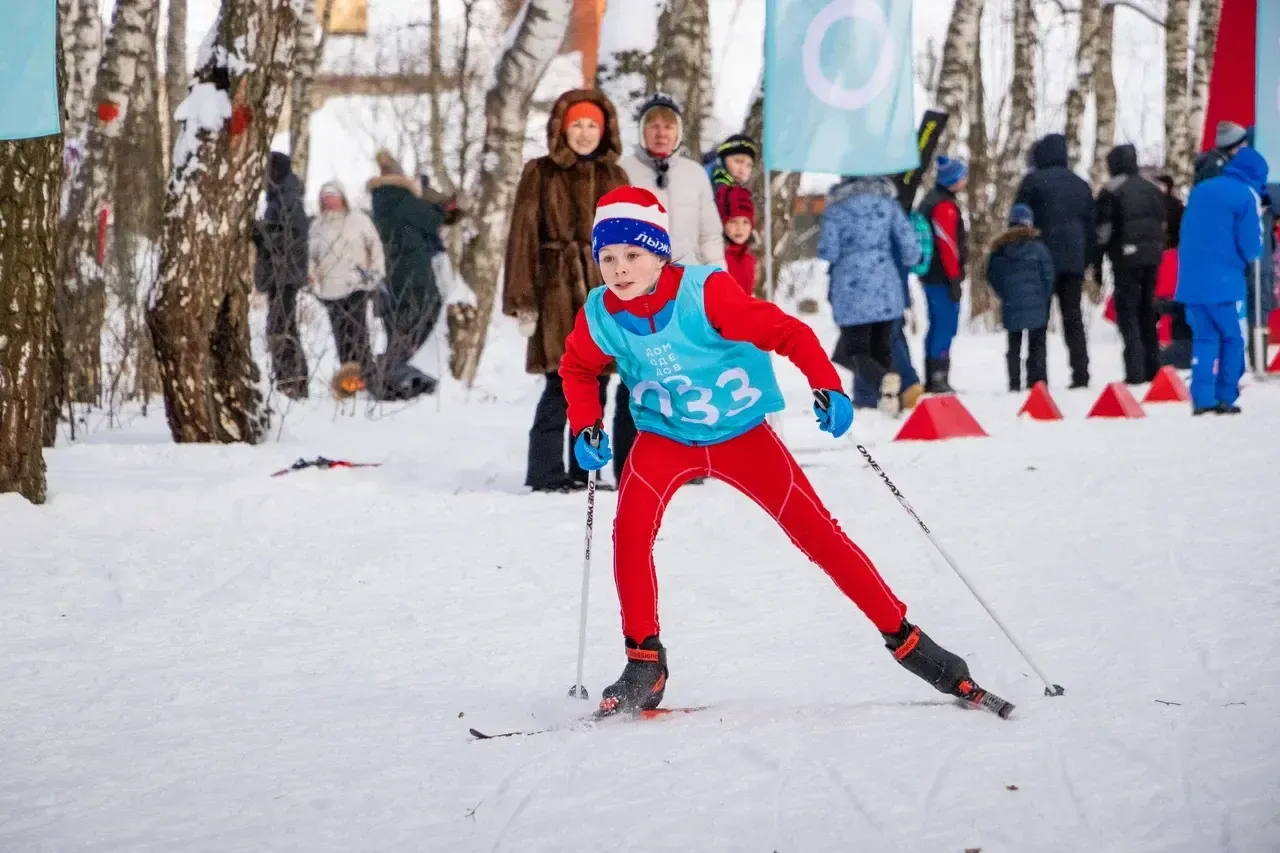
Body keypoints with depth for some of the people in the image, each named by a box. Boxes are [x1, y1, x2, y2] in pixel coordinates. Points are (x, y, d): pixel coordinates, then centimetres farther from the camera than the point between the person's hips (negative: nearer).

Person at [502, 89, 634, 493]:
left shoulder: (614, 177, 13)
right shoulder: (540, 174, 1)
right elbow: (523, 237, -2)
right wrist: (523, 300, -9)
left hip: (606, 290, 4)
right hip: (559, 291, -4)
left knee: (596, 386, 6)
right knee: (561, 385, -9)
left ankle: (585, 470, 14)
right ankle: (546, 472, -3)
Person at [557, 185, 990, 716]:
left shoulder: (705, 294, -27)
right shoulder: (600, 318, -15)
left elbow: (787, 332, -26)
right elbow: (578, 368, 8)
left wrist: (827, 387, -40)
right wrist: (585, 426, -7)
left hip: (741, 434, -2)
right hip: (664, 439, 2)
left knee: (817, 533, -4)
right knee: (631, 529, -23)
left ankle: (903, 639, 8)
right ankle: (644, 664, -9)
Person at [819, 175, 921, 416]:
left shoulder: (836, 206, -4)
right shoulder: (887, 200, 4)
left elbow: (828, 252, -8)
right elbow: (909, 243, 0)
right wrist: (909, 262, 21)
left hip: (852, 288, -3)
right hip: (886, 287, 3)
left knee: (855, 351, 0)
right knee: (882, 348, 16)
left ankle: (885, 379, -30)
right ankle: (889, 398, 11)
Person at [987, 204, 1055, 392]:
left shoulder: (1000, 248, 1)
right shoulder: (1037, 247, -8)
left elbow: (992, 276, 5)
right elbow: (1048, 276, -4)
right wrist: (1046, 298, 9)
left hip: (1011, 306, 2)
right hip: (1036, 305, -2)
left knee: (1014, 346, 11)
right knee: (1037, 346, 5)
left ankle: (1014, 383, 5)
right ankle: (1038, 381, -1)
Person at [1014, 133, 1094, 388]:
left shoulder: (1034, 181, -3)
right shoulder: (1081, 185, 15)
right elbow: (1091, 226, 19)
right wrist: (1085, 260, 22)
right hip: (1074, 260, 4)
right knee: (1073, 318, 7)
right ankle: (1080, 374, -1)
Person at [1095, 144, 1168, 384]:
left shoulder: (1111, 190, -5)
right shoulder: (1152, 189, 15)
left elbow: (1103, 229, -7)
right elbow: (1163, 222, 19)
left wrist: (1098, 263, -2)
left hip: (1127, 258, -6)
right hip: (1152, 256, 6)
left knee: (1127, 313, -5)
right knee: (1147, 312, 15)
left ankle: (1135, 371, -13)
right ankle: (1152, 368, 16)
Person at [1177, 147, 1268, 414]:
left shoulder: (1201, 189, 13)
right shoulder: (1245, 196, -8)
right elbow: (1251, 248, -9)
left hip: (1191, 280, 6)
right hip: (1223, 282, -6)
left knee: (1204, 337, 12)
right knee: (1233, 338, 8)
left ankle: (1202, 398, 3)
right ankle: (1226, 398, 5)